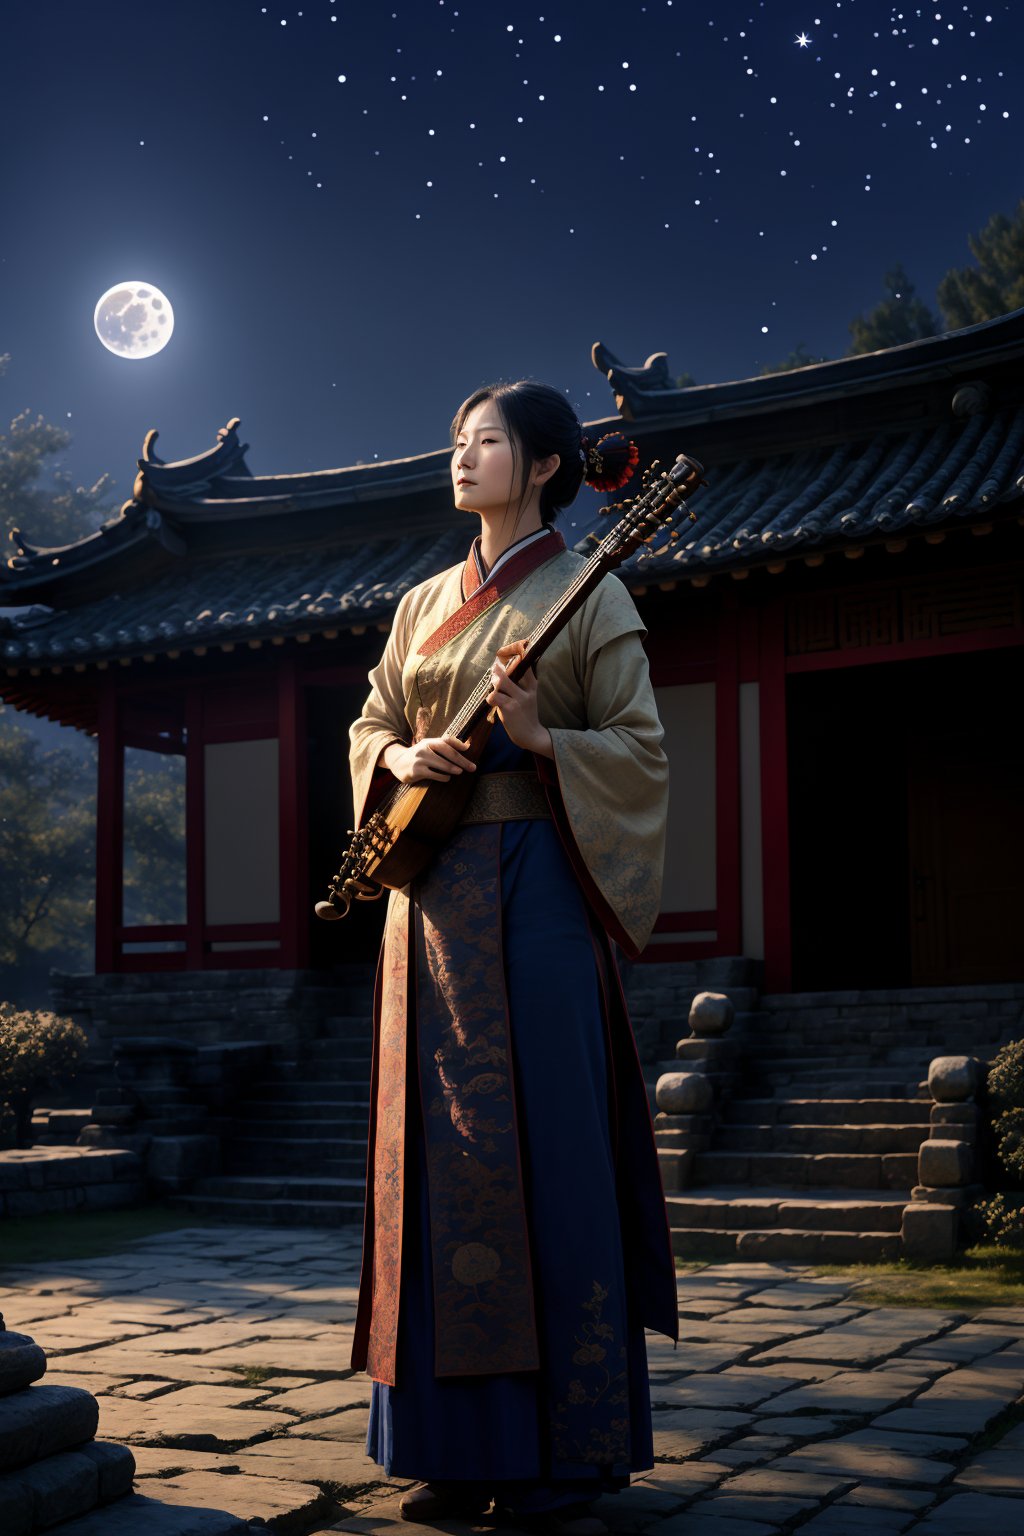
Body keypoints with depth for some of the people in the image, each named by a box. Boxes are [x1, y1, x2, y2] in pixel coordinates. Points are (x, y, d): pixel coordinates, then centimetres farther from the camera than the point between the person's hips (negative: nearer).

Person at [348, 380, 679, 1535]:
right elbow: (370, 726, 19)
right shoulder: (423, 605, 18)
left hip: (535, 887, -5)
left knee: (547, 1156, -6)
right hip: (432, 890, 6)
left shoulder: (589, 595, 2)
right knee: (440, 1156, 4)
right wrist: (401, 760, -2)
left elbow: (641, 752, -2)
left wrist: (541, 739, -19)